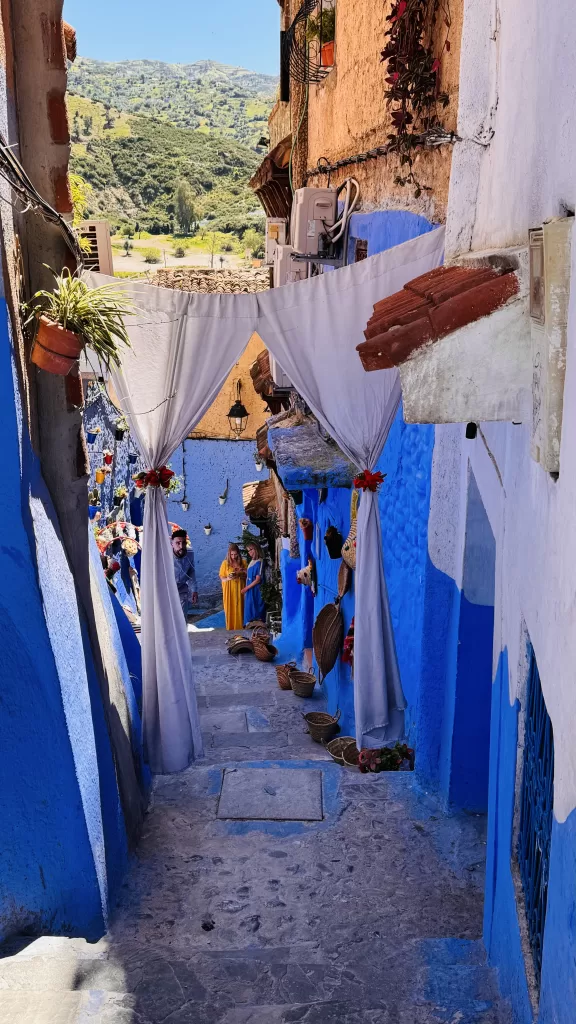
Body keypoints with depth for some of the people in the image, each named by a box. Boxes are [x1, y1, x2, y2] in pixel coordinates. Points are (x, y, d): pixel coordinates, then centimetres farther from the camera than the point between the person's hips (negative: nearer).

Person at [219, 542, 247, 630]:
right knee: (230, 608, -1)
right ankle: (230, 627, 9)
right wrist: (228, 578, -19)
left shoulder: (243, 563, 2)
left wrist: (239, 575, -13)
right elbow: (222, 578, 1)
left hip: (239, 589, 1)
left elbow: (246, 576, 6)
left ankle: (240, 626, 11)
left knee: (239, 608, 1)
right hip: (229, 590, -1)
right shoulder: (225, 563, -1)